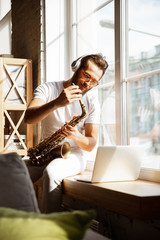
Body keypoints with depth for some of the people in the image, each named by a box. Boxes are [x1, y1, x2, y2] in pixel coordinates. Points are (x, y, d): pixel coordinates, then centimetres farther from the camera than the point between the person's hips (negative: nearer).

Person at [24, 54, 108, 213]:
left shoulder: (92, 102, 0)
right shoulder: (47, 89, -1)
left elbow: (91, 145, -3)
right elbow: (28, 118, -20)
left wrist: (75, 136, -26)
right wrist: (57, 103, -36)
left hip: (75, 155, -2)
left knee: (51, 172, -34)